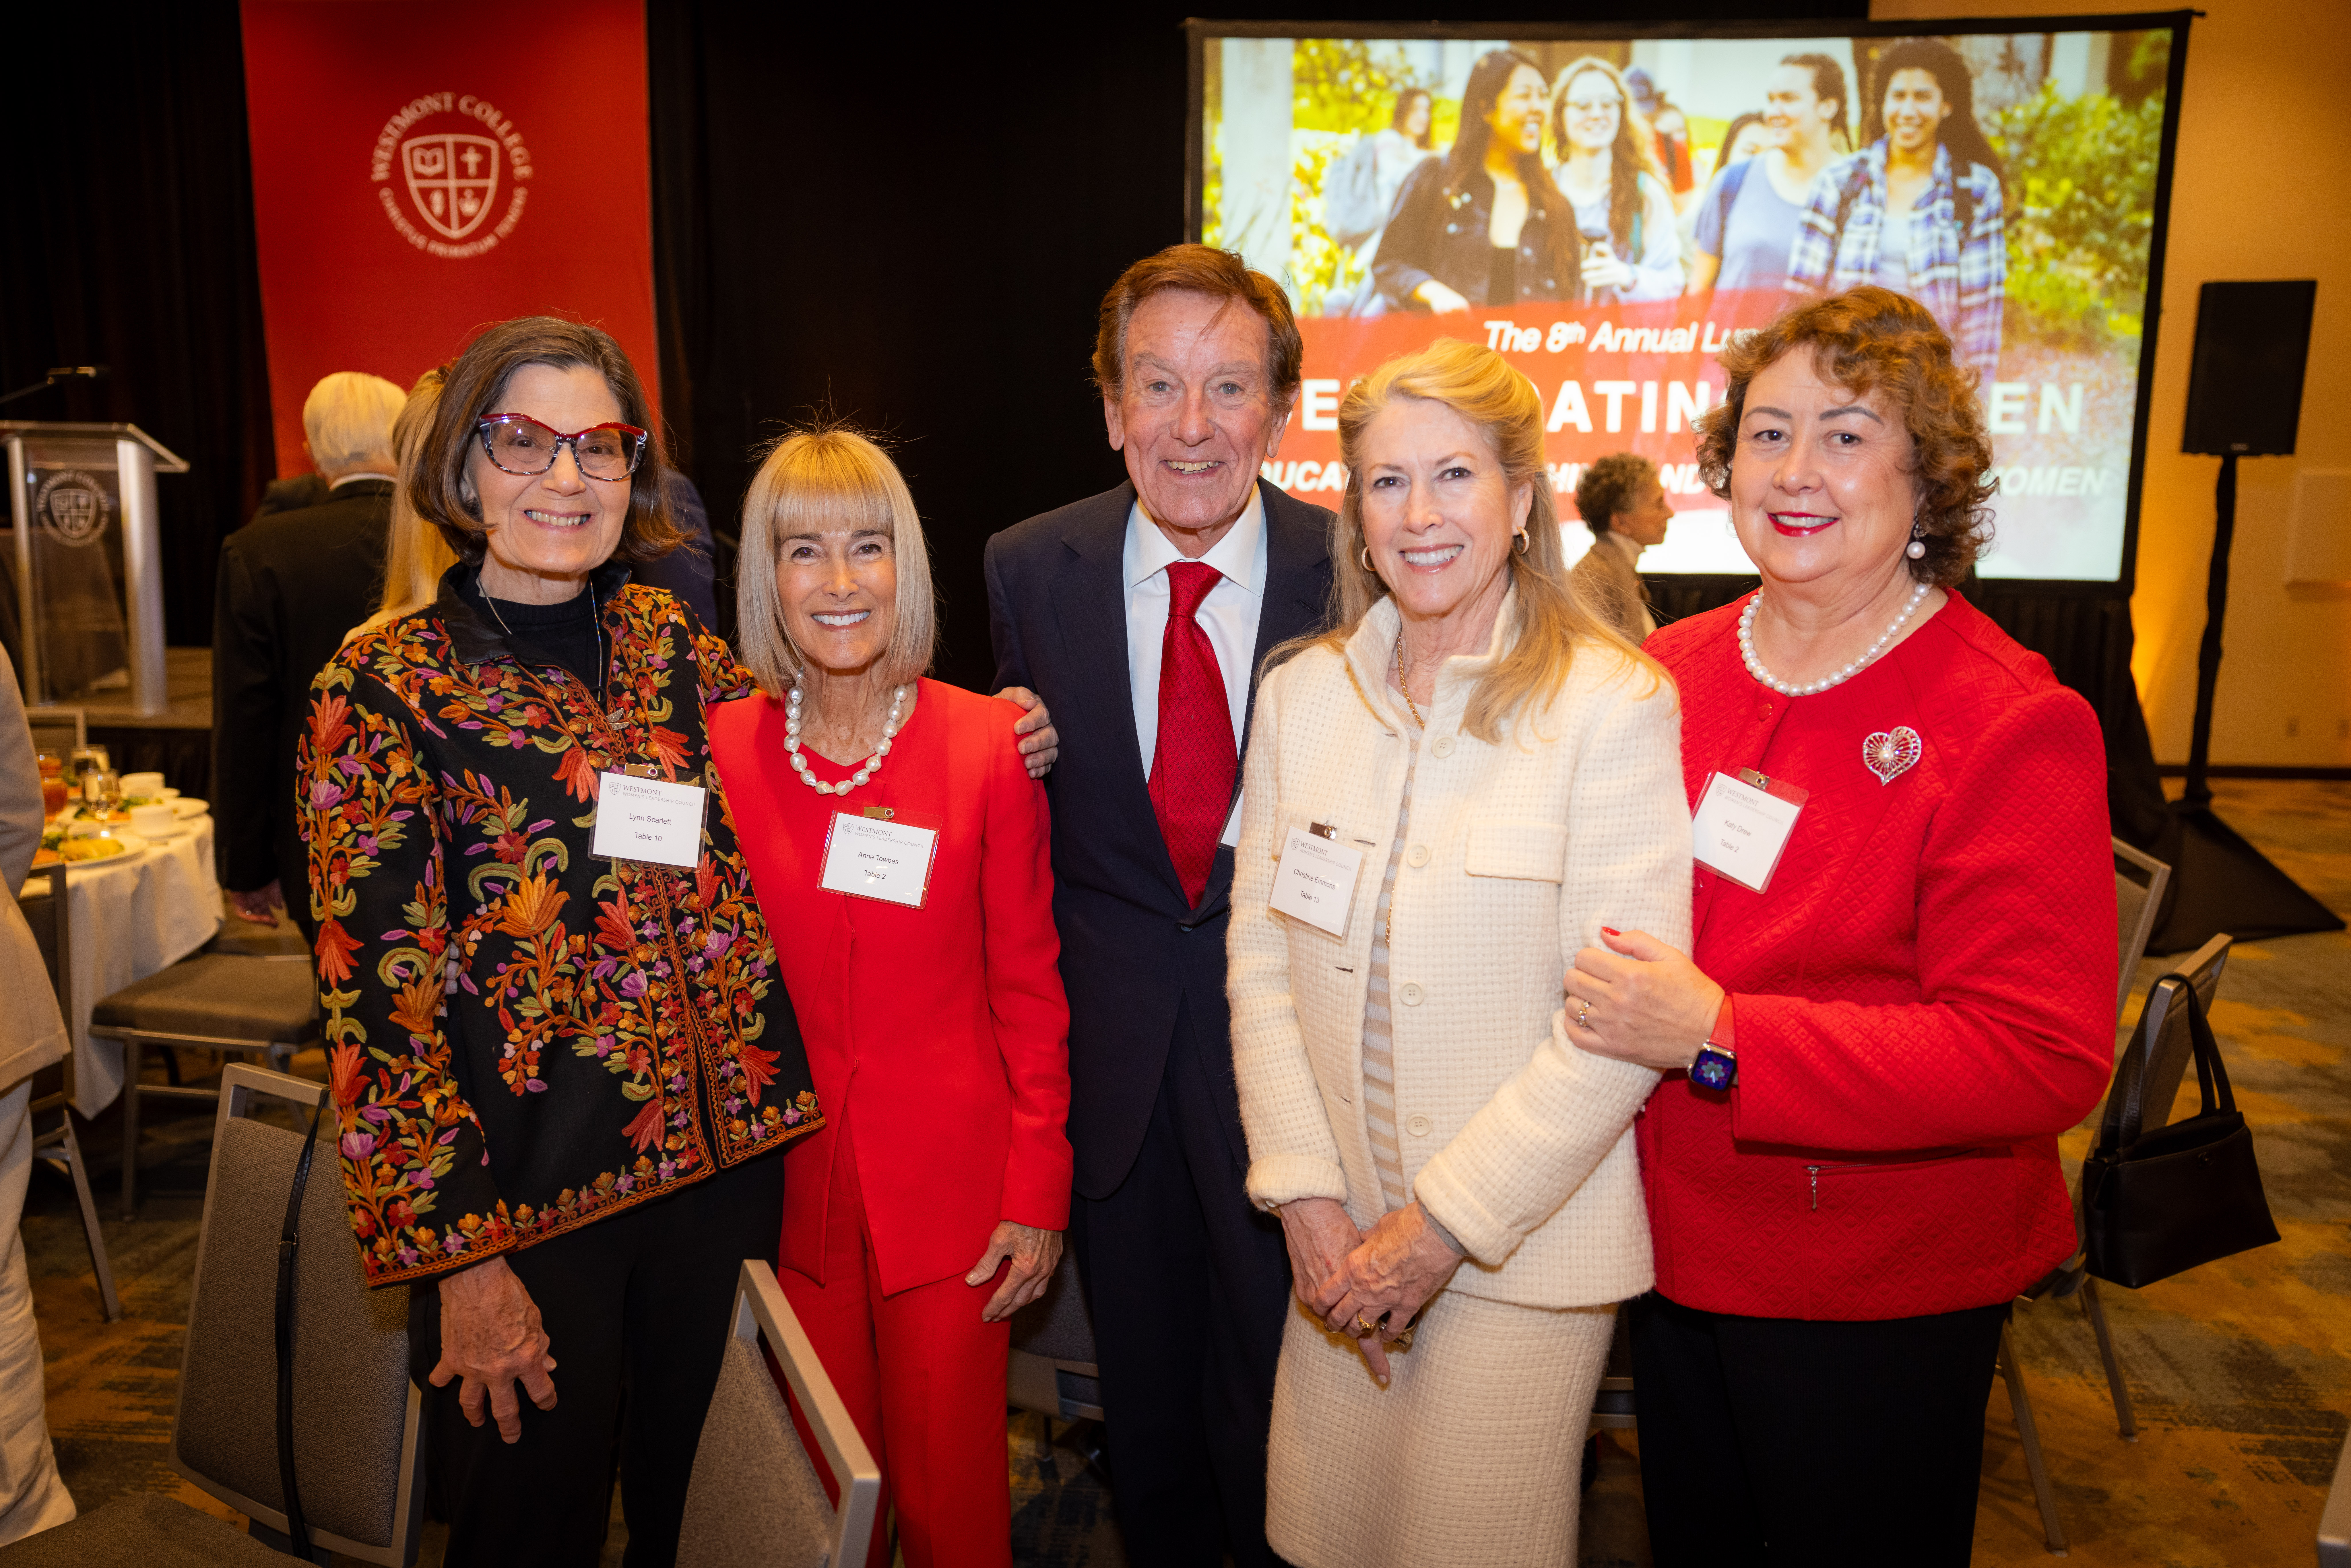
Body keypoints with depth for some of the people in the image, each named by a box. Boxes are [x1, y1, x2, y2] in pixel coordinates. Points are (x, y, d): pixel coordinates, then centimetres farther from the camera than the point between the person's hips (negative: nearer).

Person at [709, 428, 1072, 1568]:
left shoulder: (989, 741, -6)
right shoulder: (719, 750, -2)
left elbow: (1028, 987, -3)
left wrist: (1038, 1191, -6)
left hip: (949, 1189, -1)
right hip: (790, 1187, 2)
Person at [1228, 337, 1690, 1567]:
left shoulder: (1616, 705, -12)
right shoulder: (1303, 693, 3)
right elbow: (1260, 959, 3)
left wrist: (1444, 1223, -14)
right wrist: (1308, 1193, -4)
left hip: (1524, 1239, -4)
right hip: (1343, 1235, 4)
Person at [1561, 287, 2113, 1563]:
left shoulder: (2012, 726, -17)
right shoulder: (1672, 670, -1)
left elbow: (2046, 1060, -23)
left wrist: (1722, 1039, -28)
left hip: (1879, 1296, -5)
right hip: (1679, 1248, 5)